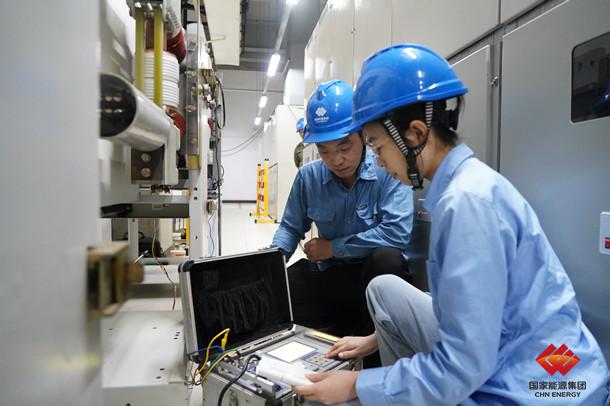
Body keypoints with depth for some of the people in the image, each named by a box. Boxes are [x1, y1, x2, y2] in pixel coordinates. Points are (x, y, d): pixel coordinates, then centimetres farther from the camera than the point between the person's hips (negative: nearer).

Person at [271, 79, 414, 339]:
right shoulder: (308, 177, -1)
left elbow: (396, 233, -26)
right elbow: (291, 227, 10)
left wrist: (333, 247, -18)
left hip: (376, 273, -3)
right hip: (328, 274, 4)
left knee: (387, 258, -36)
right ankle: (344, 329, -5)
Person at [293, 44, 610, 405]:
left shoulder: (467, 200, -27)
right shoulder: (467, 184, 3)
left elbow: (462, 368, -25)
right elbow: (456, 304, 13)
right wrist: (379, 338, 13)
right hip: (493, 358, 9)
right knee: (383, 289, 9)